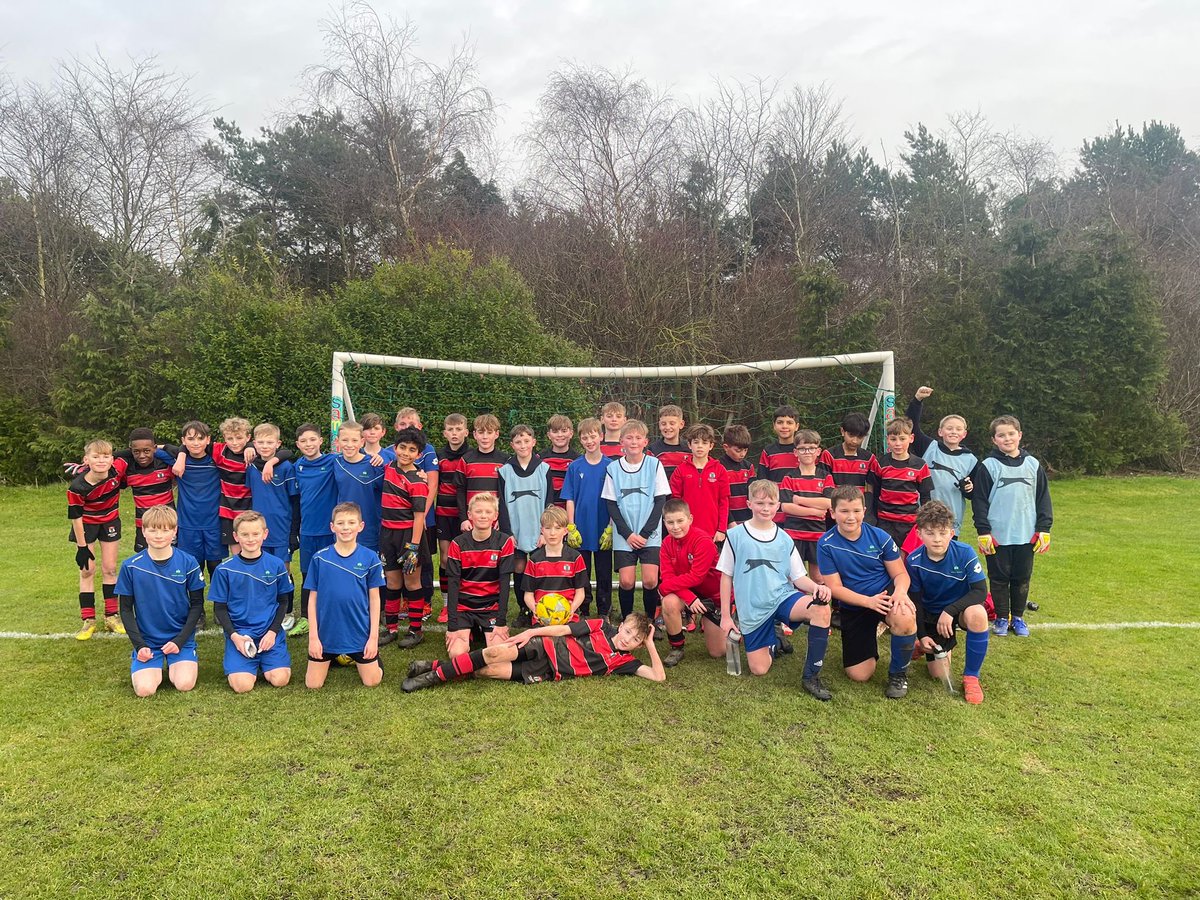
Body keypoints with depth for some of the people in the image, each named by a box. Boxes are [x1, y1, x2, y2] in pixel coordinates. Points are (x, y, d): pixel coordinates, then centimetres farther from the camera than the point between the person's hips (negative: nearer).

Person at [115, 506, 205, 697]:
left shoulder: (188, 563, -7)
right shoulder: (131, 566, -6)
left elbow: (197, 604, 0)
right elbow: (126, 609, 2)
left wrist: (180, 640, -10)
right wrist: (139, 645, -8)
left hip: (181, 638, -1)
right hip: (147, 640, 1)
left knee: (185, 684, -20)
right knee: (144, 689, -17)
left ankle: (186, 662, 14)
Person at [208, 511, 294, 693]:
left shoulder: (276, 565, 1)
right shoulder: (225, 569, -2)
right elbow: (219, 608, 4)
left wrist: (273, 631, -5)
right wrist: (234, 635, -10)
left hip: (270, 633, 1)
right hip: (238, 633, -1)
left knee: (279, 679, -17)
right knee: (242, 685, -20)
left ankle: (262, 663, 16)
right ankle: (252, 665, 14)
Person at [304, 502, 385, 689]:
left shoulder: (370, 558, -7)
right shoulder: (320, 558, -5)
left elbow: (374, 599, -2)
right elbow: (313, 598, 0)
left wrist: (374, 637, -5)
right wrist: (313, 636, -4)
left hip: (359, 633, 0)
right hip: (326, 632, 1)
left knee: (372, 681, 4)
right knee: (313, 684, 6)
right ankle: (334, 657, 35)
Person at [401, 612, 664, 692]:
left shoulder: (624, 662, 5)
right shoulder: (603, 627, 5)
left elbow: (659, 676, -2)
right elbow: (565, 629, 4)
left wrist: (650, 644, -6)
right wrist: (532, 631, -6)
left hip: (551, 672, 0)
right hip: (548, 648, 0)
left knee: (491, 671, -18)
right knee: (496, 653, -25)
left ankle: (436, 674, -8)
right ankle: (437, 669, -10)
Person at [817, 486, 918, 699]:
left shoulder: (880, 537, -9)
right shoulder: (826, 545, -12)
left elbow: (900, 574, -4)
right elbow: (835, 588, -11)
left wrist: (900, 591, -29)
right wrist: (869, 601, -25)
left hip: (886, 595, 0)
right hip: (854, 607, 1)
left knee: (905, 618, -38)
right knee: (859, 675, -4)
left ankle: (898, 673, -8)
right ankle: (872, 636, 31)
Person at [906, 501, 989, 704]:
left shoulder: (965, 554, -23)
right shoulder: (914, 561, -18)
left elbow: (980, 591, -23)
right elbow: (915, 600, -8)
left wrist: (950, 611, -32)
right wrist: (921, 635, -10)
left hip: (961, 607, -1)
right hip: (931, 615, 1)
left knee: (977, 614, -39)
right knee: (939, 675, -5)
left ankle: (971, 676, -17)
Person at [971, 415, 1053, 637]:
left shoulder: (1033, 465, 5)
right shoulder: (988, 466, -4)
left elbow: (1043, 498, 8)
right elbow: (979, 500, -4)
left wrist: (1044, 529, 3)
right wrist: (983, 531, -8)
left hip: (1026, 535, 2)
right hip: (998, 536, -2)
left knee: (1022, 579, 11)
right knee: (999, 579, 6)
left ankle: (1018, 617, 25)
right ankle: (1001, 618, 20)